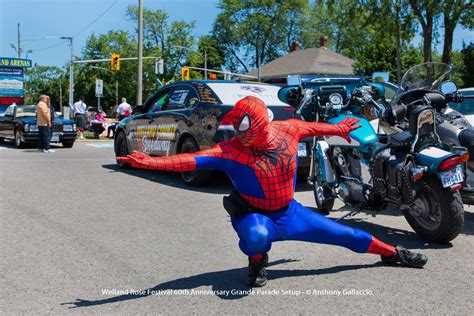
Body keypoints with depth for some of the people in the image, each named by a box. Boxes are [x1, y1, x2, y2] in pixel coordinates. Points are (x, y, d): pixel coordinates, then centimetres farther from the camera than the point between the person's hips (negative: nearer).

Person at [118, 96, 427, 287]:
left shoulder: (287, 130, -14)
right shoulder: (232, 150, -24)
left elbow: (313, 127, 7)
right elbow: (194, 159, -33)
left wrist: (339, 129, 24)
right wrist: (151, 162, -44)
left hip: (290, 211, 3)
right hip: (255, 215, -3)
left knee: (344, 234, 8)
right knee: (256, 236, -40)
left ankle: (392, 253, 35)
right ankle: (258, 263, -2)